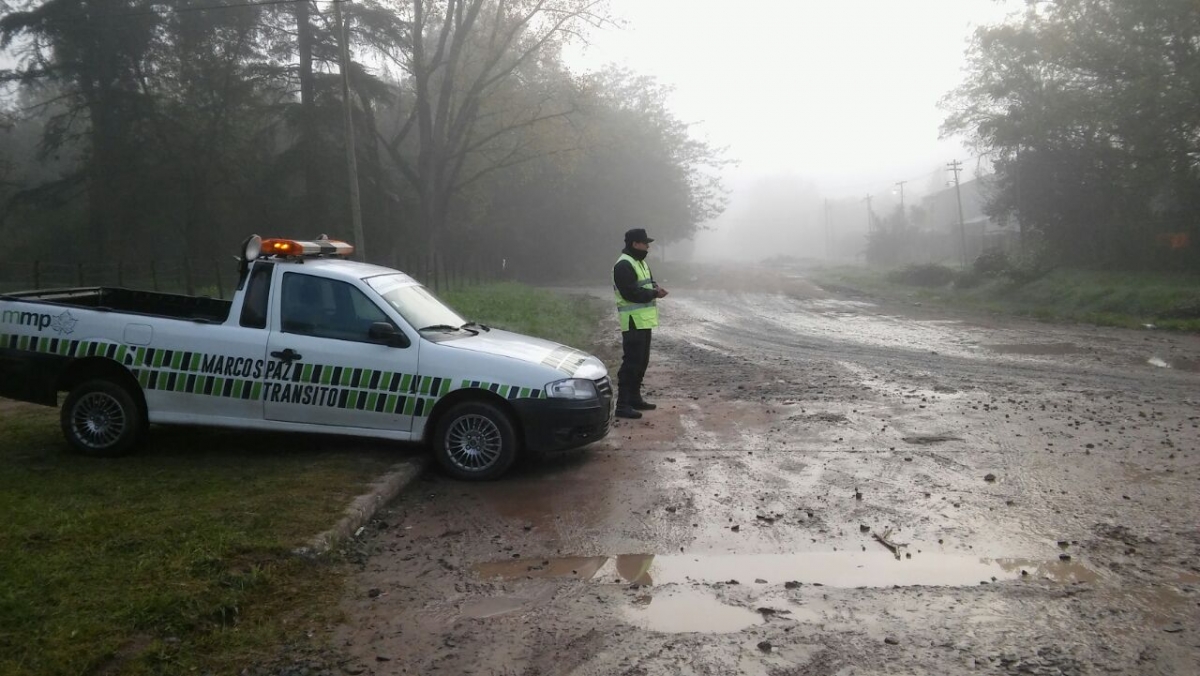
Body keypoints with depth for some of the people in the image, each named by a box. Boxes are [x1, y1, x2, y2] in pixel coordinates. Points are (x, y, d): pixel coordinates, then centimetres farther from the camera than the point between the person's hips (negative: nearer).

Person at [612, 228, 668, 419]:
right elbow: (630, 293, -24)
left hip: (643, 321, 10)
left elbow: (647, 284, 23)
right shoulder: (624, 265, -16)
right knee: (631, 363, -11)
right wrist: (654, 293, -14)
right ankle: (623, 405, -9)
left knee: (641, 362, 15)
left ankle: (634, 398, 25)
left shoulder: (640, 262, 16)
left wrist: (655, 288, 0)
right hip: (633, 322, -10)